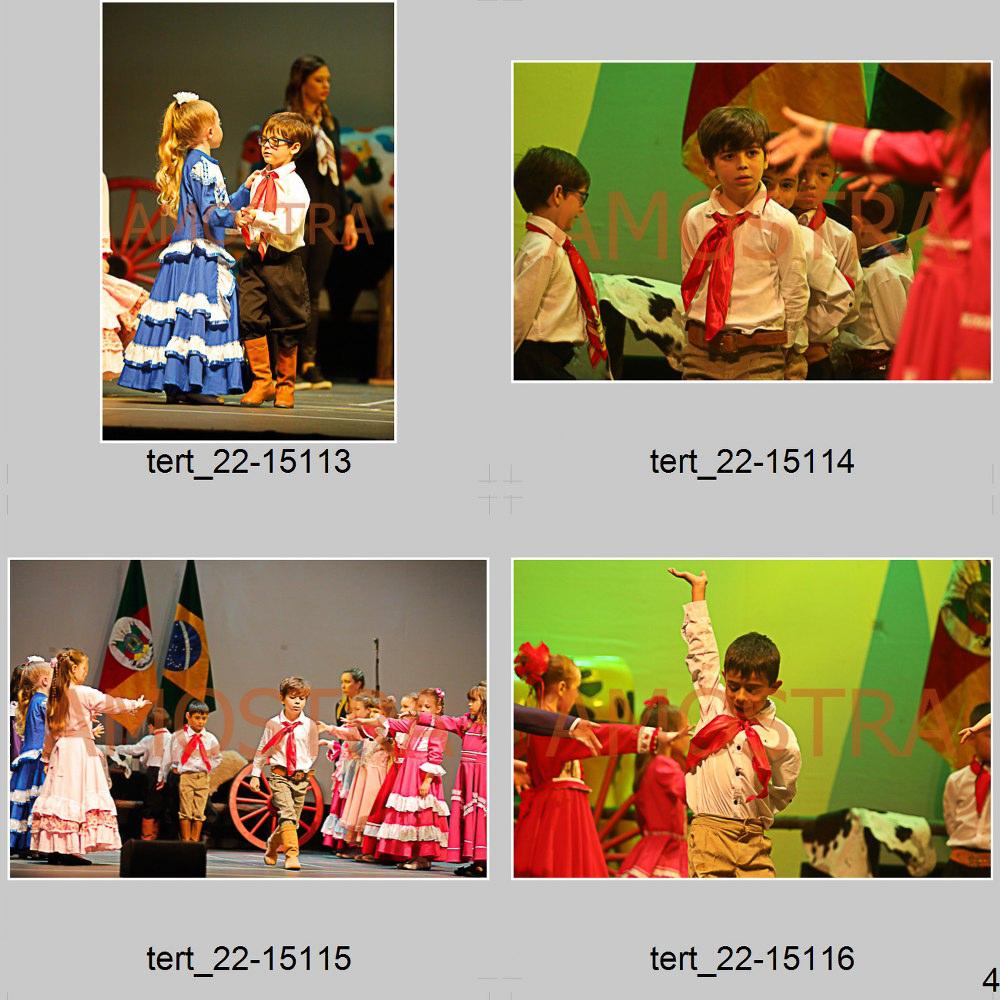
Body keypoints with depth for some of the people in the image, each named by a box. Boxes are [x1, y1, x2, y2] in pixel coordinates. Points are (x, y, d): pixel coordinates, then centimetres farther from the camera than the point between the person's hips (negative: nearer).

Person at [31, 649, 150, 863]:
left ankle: (54, 849, 4)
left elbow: (49, 729, 16)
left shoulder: (55, 695, 10)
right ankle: (69, 850, -12)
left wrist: (47, 753, 26)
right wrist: (137, 704, 15)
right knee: (78, 795, -7)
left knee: (59, 797, 5)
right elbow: (112, 704, 0)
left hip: (60, 749, 7)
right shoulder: (84, 693, -9)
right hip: (80, 748, -7)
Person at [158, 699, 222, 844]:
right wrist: (162, 777, 12)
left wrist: (209, 767, 10)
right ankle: (186, 842, -1)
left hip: (203, 777, 3)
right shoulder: (179, 737, -3)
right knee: (186, 811, -5)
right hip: (186, 776, -3)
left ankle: (195, 842, 7)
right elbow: (169, 758, 6)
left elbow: (217, 757, 26)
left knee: (199, 813, 2)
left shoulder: (210, 739, 6)